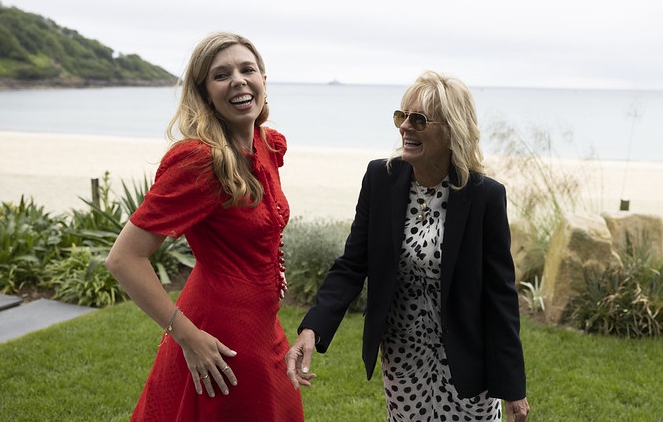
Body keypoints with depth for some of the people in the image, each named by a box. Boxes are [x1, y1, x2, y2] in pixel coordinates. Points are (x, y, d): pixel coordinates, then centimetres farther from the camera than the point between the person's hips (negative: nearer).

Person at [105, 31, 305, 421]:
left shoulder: (269, 145, 2)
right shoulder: (199, 159, -22)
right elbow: (125, 258, -23)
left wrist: (273, 269, 11)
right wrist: (187, 335, -21)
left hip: (262, 327, 8)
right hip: (224, 339, -8)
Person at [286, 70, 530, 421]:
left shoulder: (485, 196, -16)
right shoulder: (380, 178, -8)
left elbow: (500, 292, -11)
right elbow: (351, 265, -6)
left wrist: (512, 386, -7)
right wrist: (312, 330, -21)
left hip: (462, 361, -3)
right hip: (399, 355, 3)